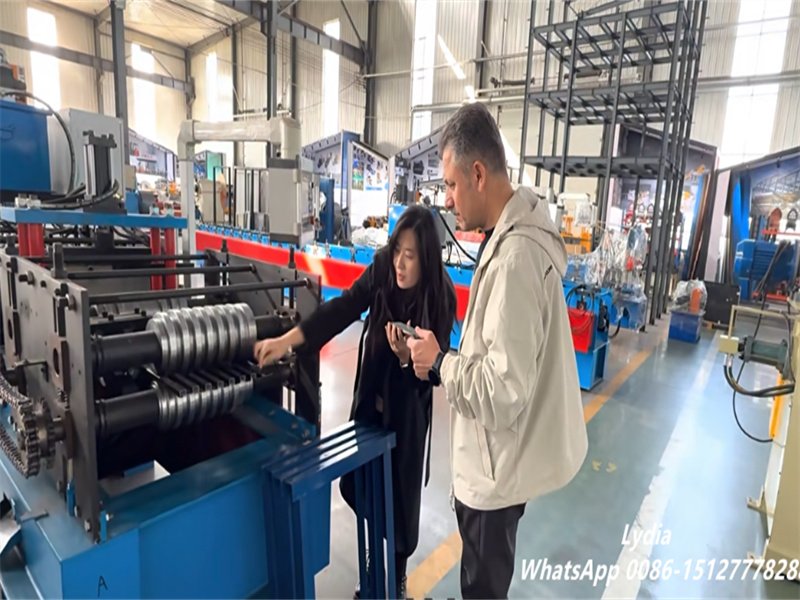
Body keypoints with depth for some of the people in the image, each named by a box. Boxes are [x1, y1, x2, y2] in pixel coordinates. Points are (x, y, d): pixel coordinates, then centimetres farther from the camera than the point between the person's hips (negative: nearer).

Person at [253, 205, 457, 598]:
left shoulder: (441, 299, -21)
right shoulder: (383, 269, -13)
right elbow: (342, 308, -20)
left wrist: (407, 357, -37)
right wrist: (287, 340, -29)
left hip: (407, 409, -3)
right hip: (370, 397, 4)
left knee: (400, 492, 9)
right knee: (356, 484, 16)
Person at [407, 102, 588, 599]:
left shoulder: (515, 257, -30)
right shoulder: (515, 235, 2)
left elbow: (505, 389, -29)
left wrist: (439, 364, -16)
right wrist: (449, 361, 4)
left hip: (499, 463, -9)